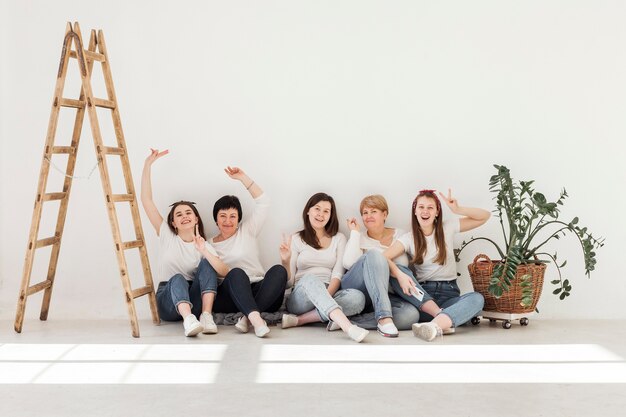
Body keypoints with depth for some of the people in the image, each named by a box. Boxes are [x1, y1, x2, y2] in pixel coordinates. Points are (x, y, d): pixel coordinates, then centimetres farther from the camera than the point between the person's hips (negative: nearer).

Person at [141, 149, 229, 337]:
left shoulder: (204, 245, 4)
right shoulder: (166, 235, 5)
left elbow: (224, 271, -14)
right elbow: (146, 199, -2)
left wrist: (204, 251, -29)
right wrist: (148, 164, -9)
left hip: (195, 301, 1)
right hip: (168, 302, -1)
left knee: (206, 263, -22)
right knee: (178, 278, -34)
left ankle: (206, 315, -35)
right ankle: (188, 320, -60)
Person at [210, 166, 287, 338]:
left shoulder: (247, 231, 18)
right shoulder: (209, 245, 19)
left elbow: (263, 201, 10)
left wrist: (243, 177, 4)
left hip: (259, 292, 1)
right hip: (229, 295, -1)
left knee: (279, 270, -29)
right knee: (236, 272, -35)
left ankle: (248, 317, -41)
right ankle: (256, 319, -55)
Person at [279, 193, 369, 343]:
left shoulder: (338, 238, 14)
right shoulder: (296, 239, 11)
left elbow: (337, 274, 1)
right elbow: (289, 281, 7)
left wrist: (326, 297, -18)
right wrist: (285, 261, -14)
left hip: (330, 295, 2)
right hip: (301, 298, -2)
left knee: (358, 297, -30)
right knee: (310, 279, -36)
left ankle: (298, 320, -32)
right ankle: (347, 326, -55)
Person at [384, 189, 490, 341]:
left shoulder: (448, 228, 6)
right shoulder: (408, 238, 2)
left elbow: (485, 216, 3)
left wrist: (457, 210, -14)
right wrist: (399, 274, -34)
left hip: (449, 293, 0)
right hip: (421, 296, 0)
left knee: (477, 298, -31)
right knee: (395, 272, -27)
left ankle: (434, 325, -56)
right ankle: (442, 317, -36)